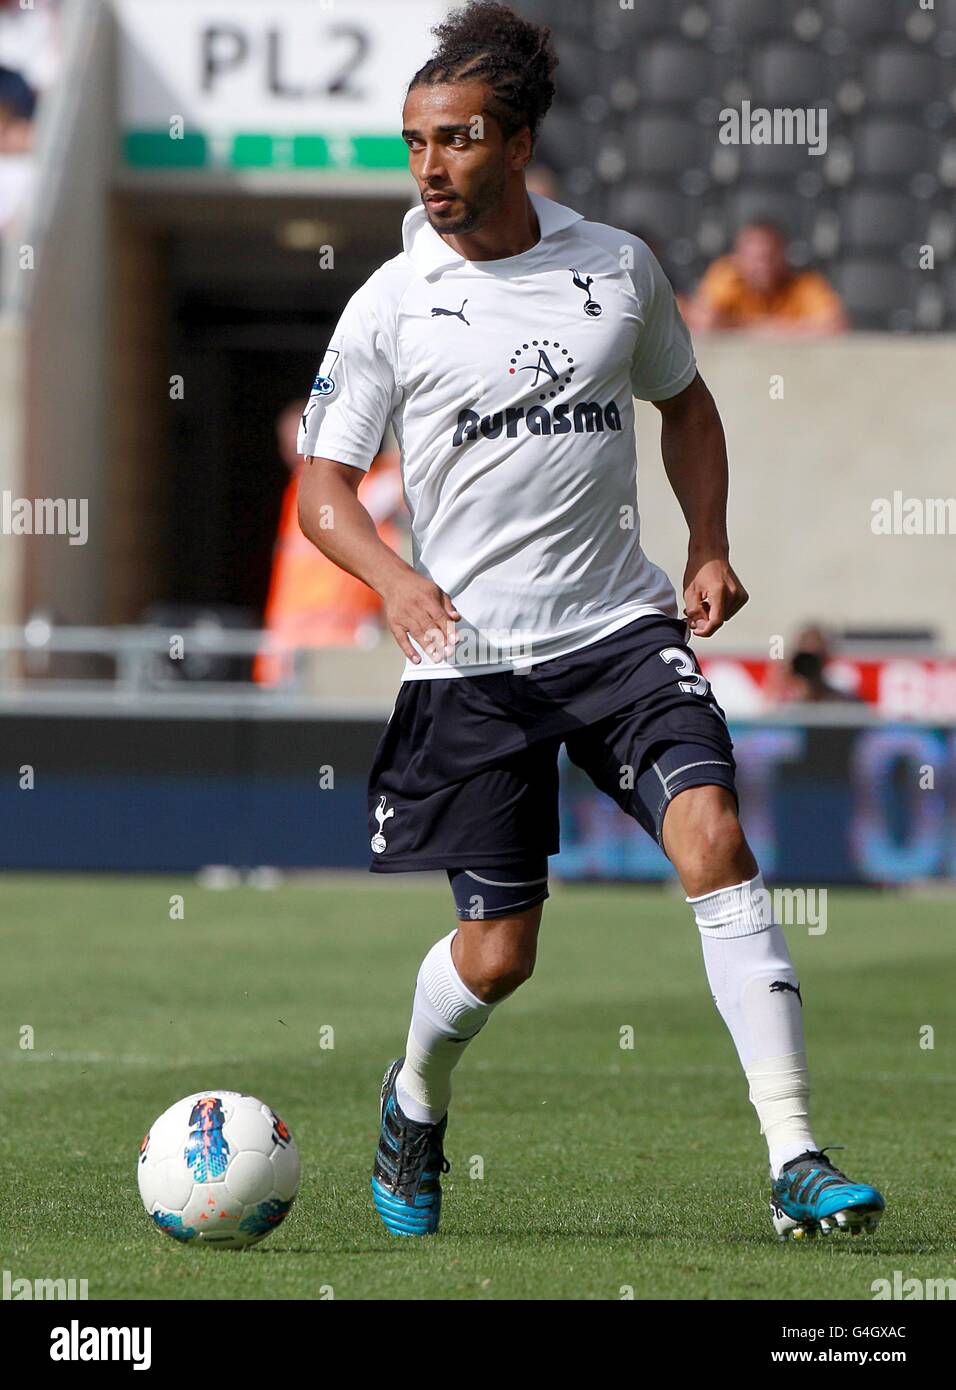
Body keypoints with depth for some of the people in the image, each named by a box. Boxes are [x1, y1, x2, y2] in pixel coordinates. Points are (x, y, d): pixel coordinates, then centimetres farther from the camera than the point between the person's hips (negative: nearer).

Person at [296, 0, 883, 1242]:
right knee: (498, 953, 0)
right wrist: (396, 581, -22)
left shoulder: (618, 265, 4)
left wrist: (709, 549, 7)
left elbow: (684, 402, 21)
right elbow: (324, 484, -2)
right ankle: (416, 1098, 35)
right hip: (471, 658, -1)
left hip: (622, 629, 2)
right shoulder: (390, 306, -3)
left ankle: (796, 1162, -21)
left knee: (714, 840, -20)